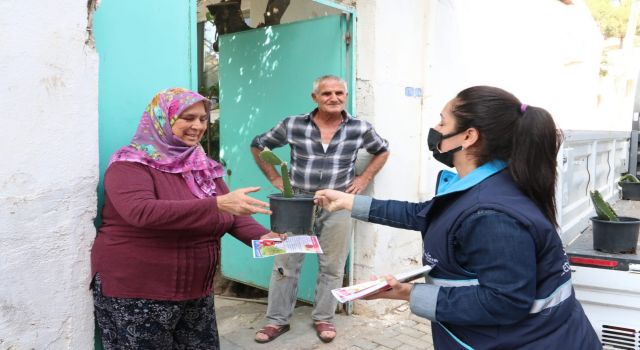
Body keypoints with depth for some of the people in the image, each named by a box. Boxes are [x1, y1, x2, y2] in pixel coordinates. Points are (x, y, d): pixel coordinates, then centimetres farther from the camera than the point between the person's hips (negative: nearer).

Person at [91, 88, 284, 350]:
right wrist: (218, 204, -39)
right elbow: (142, 212, -32)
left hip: (196, 294, 6)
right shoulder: (130, 165, -13)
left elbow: (232, 216, 5)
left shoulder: (203, 167, 8)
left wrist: (263, 237, -16)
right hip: (135, 296, -6)